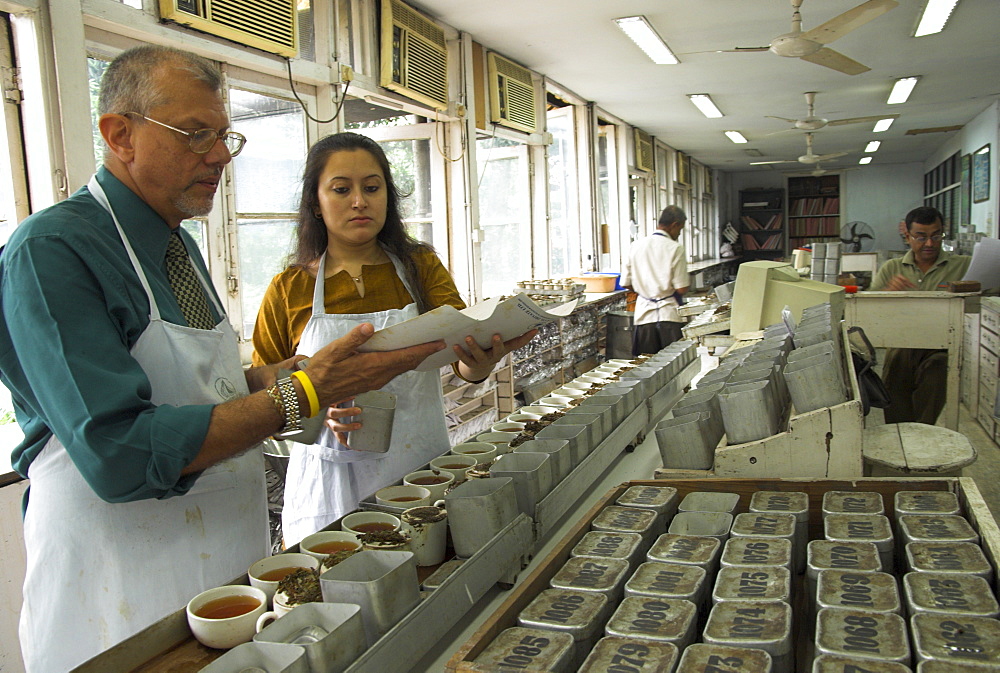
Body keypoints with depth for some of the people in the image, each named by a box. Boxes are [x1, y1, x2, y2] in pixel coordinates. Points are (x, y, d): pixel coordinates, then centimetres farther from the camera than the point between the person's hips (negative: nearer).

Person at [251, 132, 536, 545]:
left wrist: (480, 362, -36)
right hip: (333, 486, 0)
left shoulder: (421, 267, 4)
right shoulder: (288, 291, 1)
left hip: (422, 474, 1)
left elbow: (461, 336, -12)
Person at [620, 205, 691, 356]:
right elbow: (681, 289, -11)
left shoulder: (636, 246, 5)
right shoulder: (675, 248, -9)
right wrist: (688, 280, 10)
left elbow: (626, 283, 8)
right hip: (669, 315, -4)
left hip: (644, 314, 4)